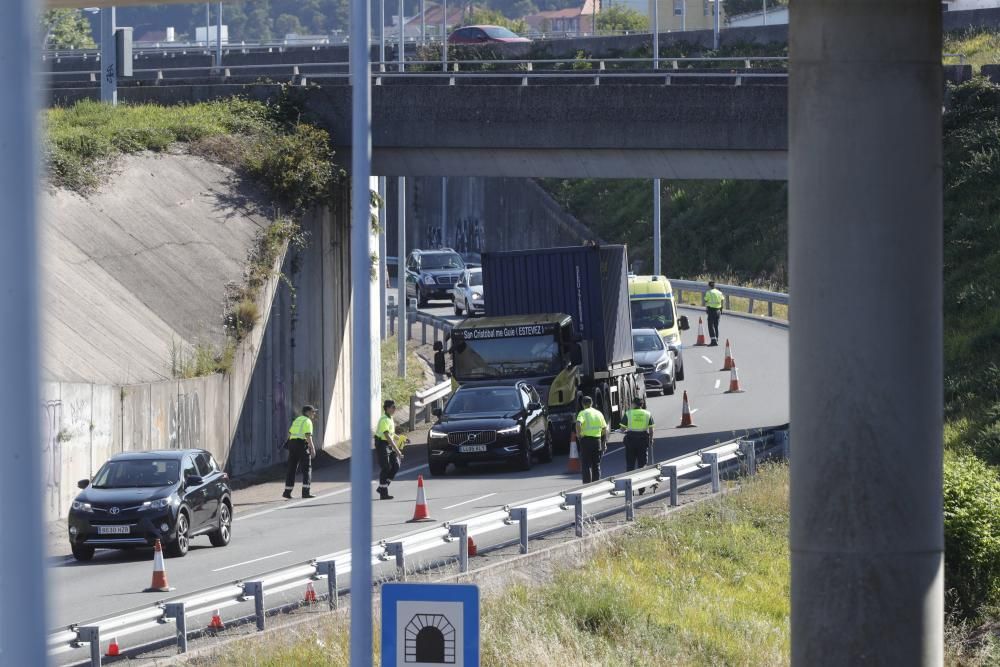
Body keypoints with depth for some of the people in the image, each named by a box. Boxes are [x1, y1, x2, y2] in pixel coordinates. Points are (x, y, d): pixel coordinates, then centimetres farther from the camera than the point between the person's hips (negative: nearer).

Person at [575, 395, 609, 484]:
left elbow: (578, 423, -24)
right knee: (596, 465, 12)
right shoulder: (599, 413, 11)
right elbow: (604, 429, 12)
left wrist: (578, 434, -11)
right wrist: (603, 442, 19)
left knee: (586, 465, -2)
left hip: (586, 440, -4)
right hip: (597, 440, 4)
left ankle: (587, 484, -10)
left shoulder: (583, 413, -4)